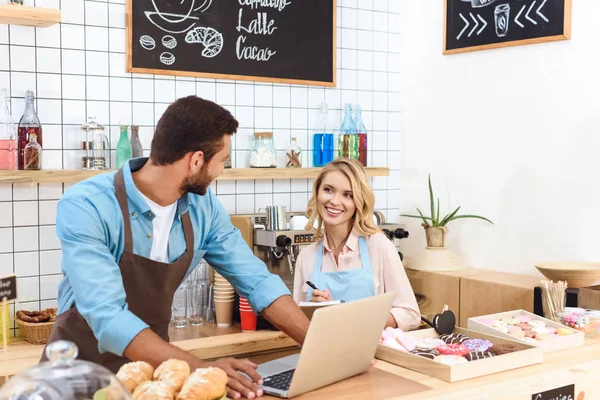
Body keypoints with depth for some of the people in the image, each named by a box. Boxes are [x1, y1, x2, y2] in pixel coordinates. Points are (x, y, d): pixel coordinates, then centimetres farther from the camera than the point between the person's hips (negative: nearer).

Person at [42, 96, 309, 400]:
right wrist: (200, 368, -39)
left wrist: (318, 345, -12)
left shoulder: (203, 208, -5)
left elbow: (257, 282, -1)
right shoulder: (85, 207, -21)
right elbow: (107, 317, -30)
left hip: (150, 363, 4)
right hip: (82, 367, -4)